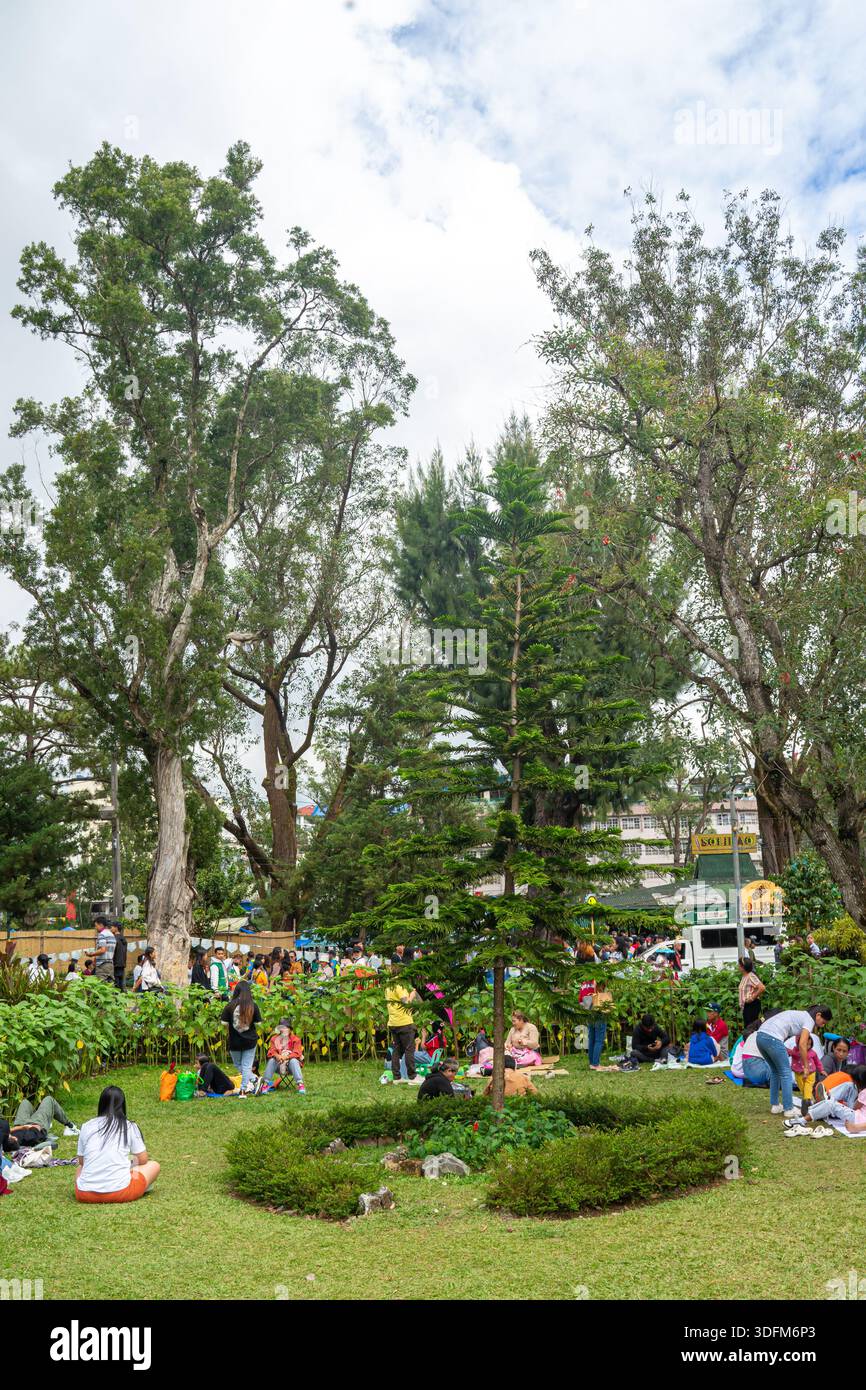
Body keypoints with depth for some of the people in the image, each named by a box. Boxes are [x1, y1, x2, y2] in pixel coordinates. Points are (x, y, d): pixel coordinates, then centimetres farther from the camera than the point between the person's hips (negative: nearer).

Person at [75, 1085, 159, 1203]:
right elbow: (143, 1160, 10)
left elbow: (81, 1161, 19)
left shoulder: (86, 1126, 9)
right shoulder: (130, 1127, 5)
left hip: (85, 1194, 2)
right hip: (119, 1192, -2)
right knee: (154, 1165, 19)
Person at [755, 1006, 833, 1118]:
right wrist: (806, 1066, -1)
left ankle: (774, 1106, 27)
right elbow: (802, 1045, -8)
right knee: (786, 1073, 5)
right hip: (773, 1038, -9)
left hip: (760, 1035, 9)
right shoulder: (809, 1020, 2)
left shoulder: (800, 1015, 28)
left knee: (775, 1071, 23)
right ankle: (788, 1109, 9)